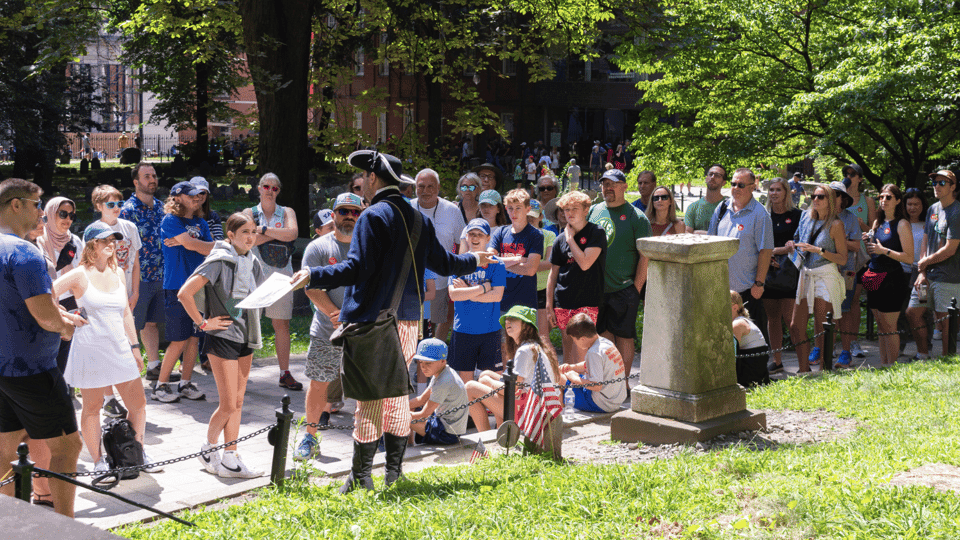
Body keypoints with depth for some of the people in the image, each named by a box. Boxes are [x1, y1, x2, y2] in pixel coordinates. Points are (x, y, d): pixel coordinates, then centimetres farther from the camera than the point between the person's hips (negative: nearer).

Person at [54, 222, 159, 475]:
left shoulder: (118, 273, 10)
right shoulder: (79, 275, -7)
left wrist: (135, 347, 15)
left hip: (120, 348, 6)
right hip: (90, 349, -5)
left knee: (138, 404, 7)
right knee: (92, 407, 5)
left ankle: (138, 453, 24)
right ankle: (98, 461, 16)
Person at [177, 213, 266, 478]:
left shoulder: (253, 263, 8)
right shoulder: (219, 262, -14)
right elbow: (184, 293, -20)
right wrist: (203, 323, -15)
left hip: (245, 337, 7)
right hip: (222, 338, -7)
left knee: (237, 403, 9)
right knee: (228, 405, -6)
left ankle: (230, 460, 14)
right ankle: (208, 446, 15)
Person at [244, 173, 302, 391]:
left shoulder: (287, 212, 13)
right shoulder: (250, 213, 9)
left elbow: (292, 233, -8)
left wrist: (265, 229, -8)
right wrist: (279, 232, -6)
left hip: (281, 274, 2)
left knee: (282, 324, 2)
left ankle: (285, 373, 6)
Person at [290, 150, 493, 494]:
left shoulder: (374, 217, -11)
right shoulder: (418, 219, 12)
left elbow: (356, 269, -21)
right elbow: (443, 263, 21)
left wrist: (313, 276, -24)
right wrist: (474, 260, 40)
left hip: (371, 322, -7)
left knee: (369, 399, -3)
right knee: (398, 395, 14)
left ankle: (361, 478, 2)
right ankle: (394, 474, 20)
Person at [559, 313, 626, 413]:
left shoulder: (594, 353, -24)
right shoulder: (606, 342, 5)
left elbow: (596, 386, -28)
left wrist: (573, 378, -15)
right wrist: (572, 367, 10)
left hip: (602, 405, -10)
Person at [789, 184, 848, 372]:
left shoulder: (835, 225, -5)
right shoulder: (807, 218, 12)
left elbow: (842, 258, -7)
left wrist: (819, 250, -16)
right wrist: (794, 247, 5)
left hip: (826, 277, -6)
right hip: (805, 275, 6)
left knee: (822, 329, -5)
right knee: (796, 327, 2)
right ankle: (804, 369, 12)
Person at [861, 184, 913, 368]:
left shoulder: (902, 224, -8)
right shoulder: (878, 222, 15)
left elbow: (909, 258, -14)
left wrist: (885, 250, -20)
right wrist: (868, 241, 3)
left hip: (891, 279, -7)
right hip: (874, 278, 7)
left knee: (889, 327, -6)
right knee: (881, 326, 11)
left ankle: (893, 367, 0)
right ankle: (883, 365, 15)